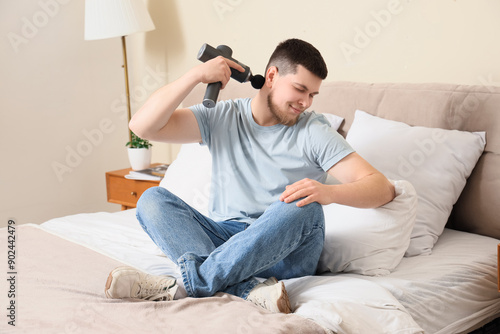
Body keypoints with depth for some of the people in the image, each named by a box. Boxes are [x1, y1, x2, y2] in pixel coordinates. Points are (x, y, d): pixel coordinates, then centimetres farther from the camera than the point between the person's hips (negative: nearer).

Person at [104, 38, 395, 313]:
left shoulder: (314, 131, 2)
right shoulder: (221, 117, 7)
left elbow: (383, 188, -7)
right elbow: (143, 126, -3)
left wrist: (330, 192, -28)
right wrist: (196, 75, -10)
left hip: (285, 253, -2)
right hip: (223, 240, 3)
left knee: (303, 207, -33)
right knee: (152, 199, -18)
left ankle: (184, 285, -33)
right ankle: (251, 289, -37)